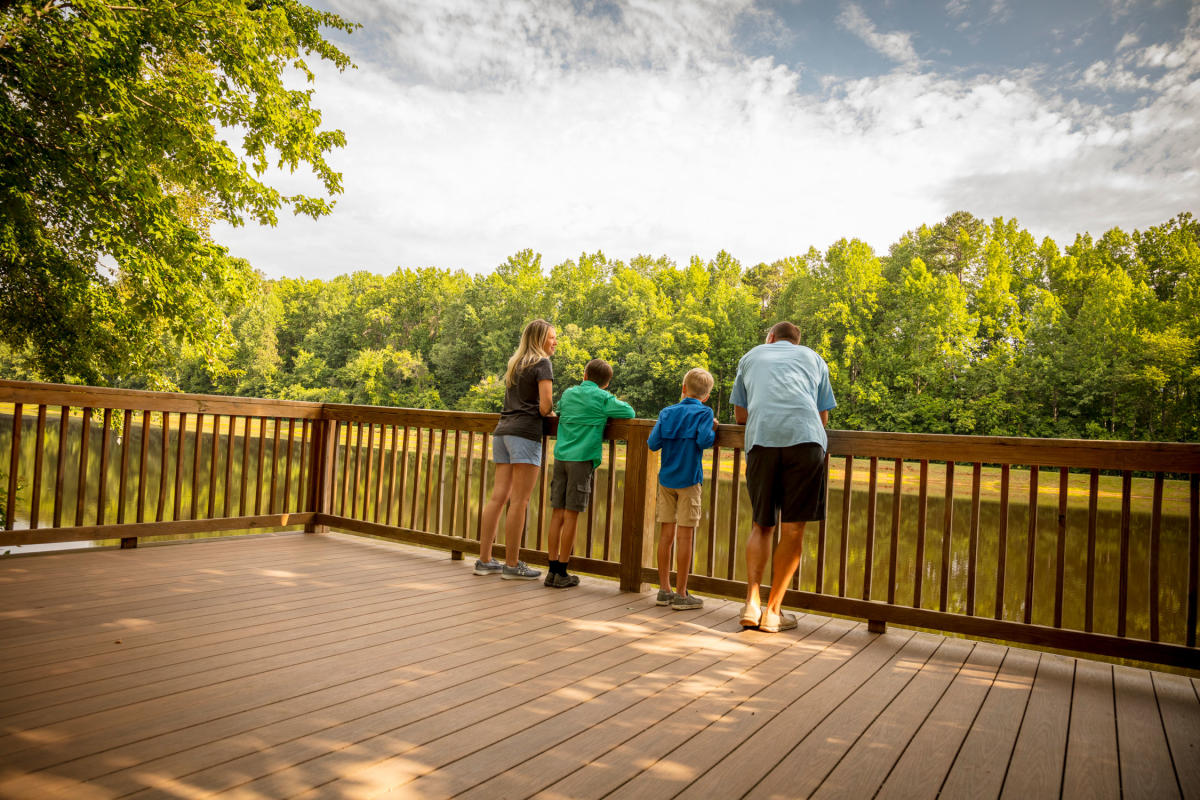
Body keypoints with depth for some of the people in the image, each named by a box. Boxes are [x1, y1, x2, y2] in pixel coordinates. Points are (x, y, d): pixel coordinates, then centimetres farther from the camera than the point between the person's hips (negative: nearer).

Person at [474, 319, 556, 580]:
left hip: (503, 430, 8)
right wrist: (553, 417, 9)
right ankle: (512, 565, -1)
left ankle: (484, 560, 11)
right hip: (525, 433, -8)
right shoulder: (541, 363, -2)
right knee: (519, 501, -5)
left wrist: (545, 413, 18)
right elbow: (545, 406, -11)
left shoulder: (515, 363, 22)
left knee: (498, 496, 7)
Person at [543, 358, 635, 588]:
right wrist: (607, 413, 16)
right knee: (571, 515, -1)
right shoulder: (603, 397, -1)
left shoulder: (568, 393, 14)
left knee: (558, 514, 7)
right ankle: (562, 574, 4)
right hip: (582, 459, -5)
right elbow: (629, 412, -2)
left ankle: (553, 570, 12)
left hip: (561, 456, 5)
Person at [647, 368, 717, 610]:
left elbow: (652, 443, 1)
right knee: (684, 536, -1)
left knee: (666, 534, 8)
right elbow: (704, 441, -18)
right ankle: (680, 594, 4)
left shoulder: (667, 412, 7)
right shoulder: (704, 413, -4)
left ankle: (664, 590, 15)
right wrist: (713, 430, 1)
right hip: (688, 481, -4)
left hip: (666, 480, 4)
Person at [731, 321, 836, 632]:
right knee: (793, 528, 3)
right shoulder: (813, 358, 30)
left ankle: (751, 602, -2)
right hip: (806, 439, -1)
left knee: (761, 525, 10)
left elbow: (740, 415, 27)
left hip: (761, 439, 1)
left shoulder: (752, 356, 30)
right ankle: (773, 610, 4)